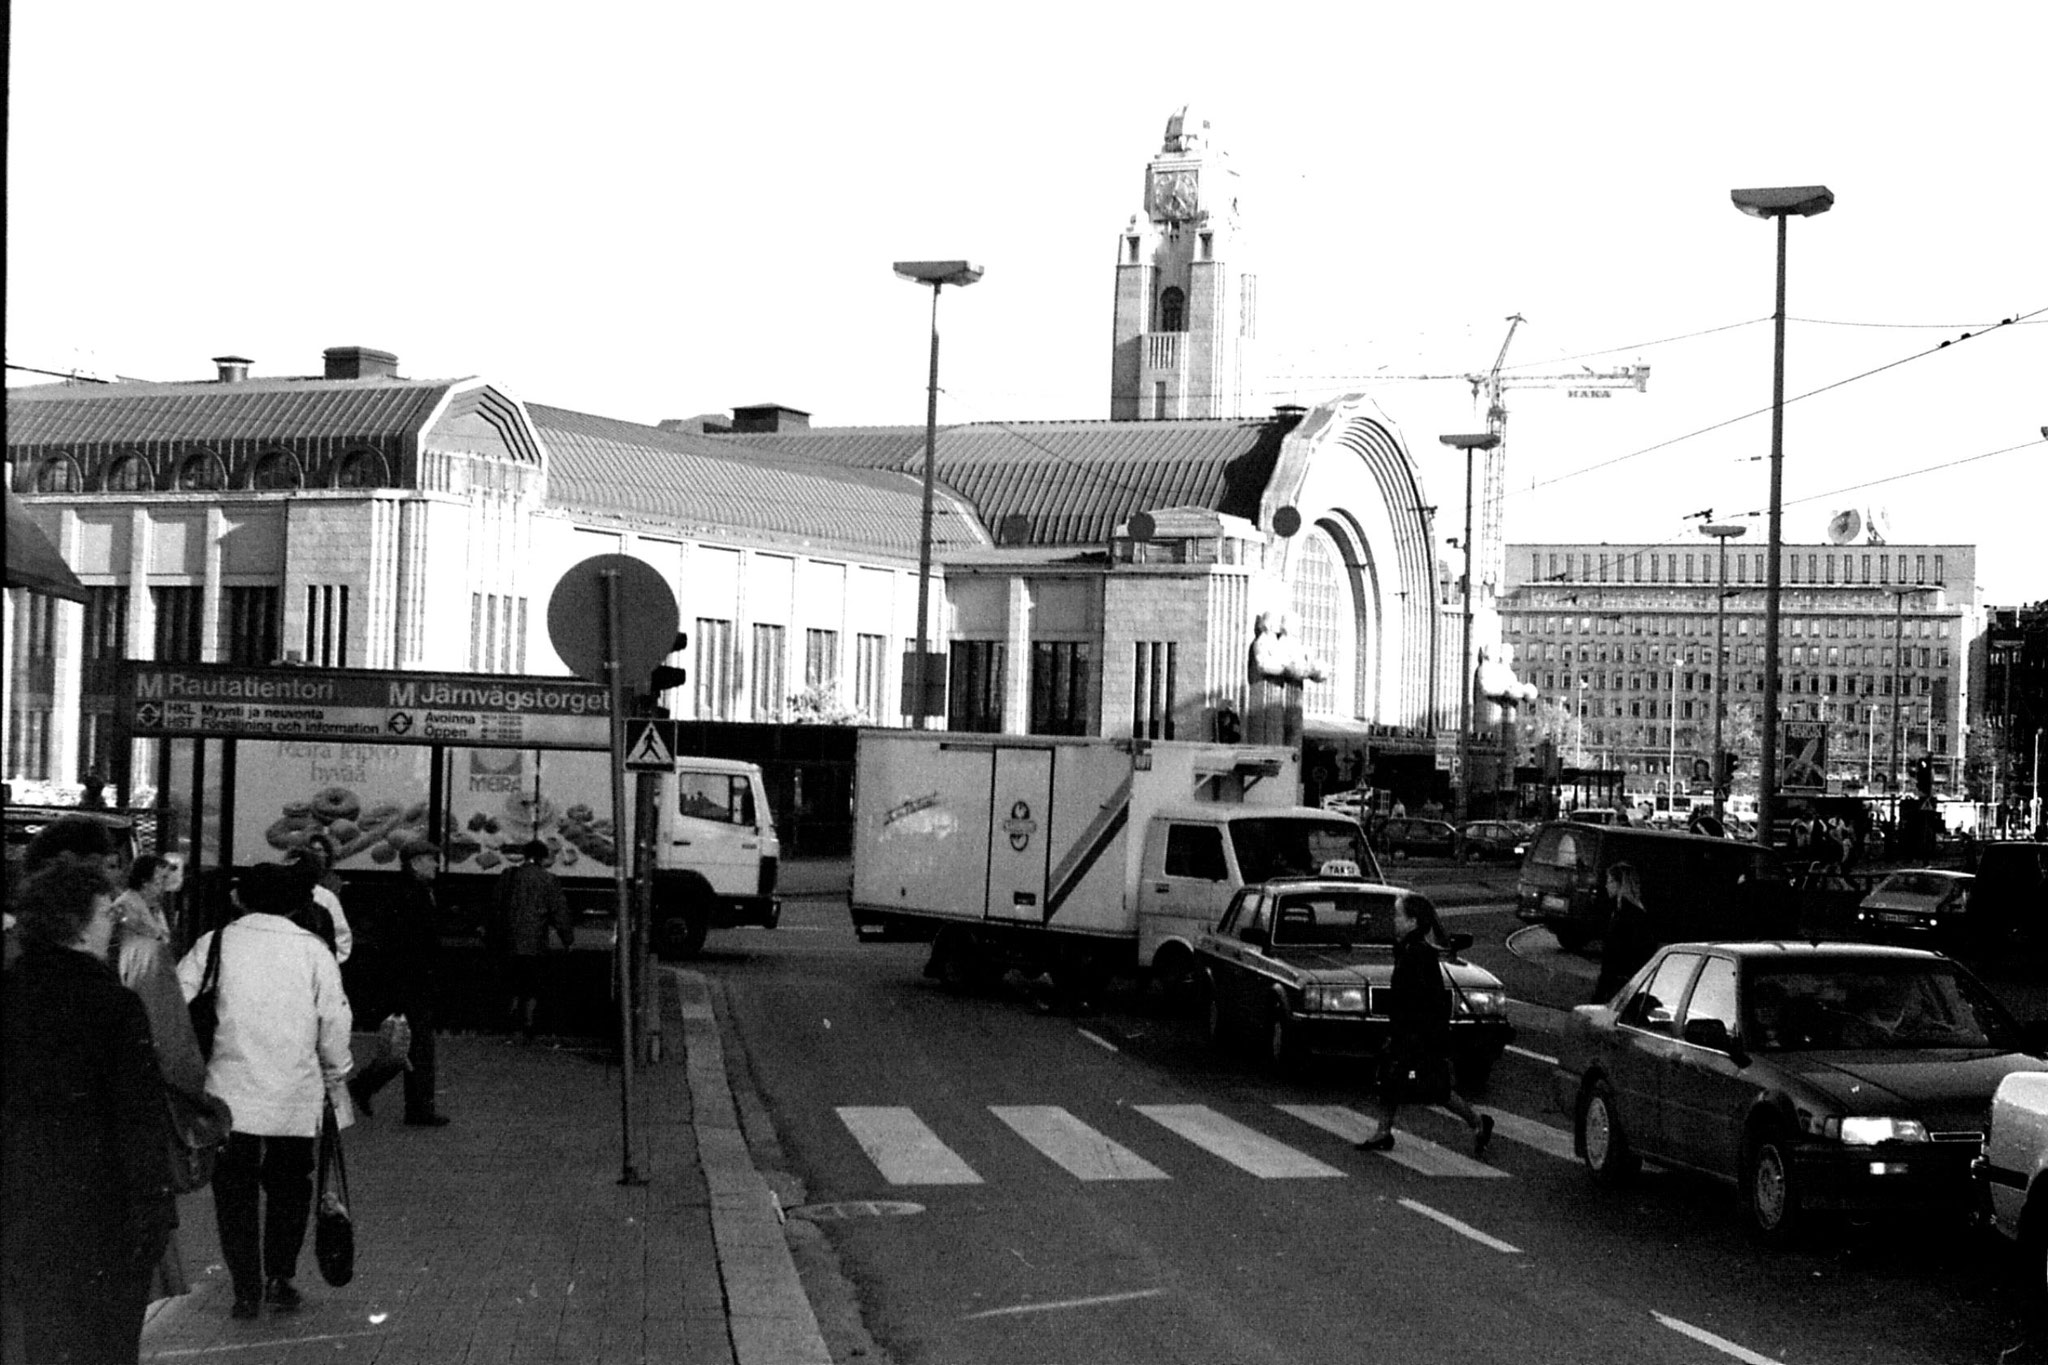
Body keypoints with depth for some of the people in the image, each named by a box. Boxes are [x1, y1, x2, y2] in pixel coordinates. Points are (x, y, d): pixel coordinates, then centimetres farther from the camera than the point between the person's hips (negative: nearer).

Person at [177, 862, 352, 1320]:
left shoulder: (215, 944, -2)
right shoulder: (313, 950, -2)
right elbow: (335, 1021, 0)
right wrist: (335, 1072, 15)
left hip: (230, 1090, 0)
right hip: (296, 1094, 0)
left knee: (235, 1188, 8)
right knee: (288, 1186, 16)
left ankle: (247, 1290, 7)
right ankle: (280, 1278, 15)